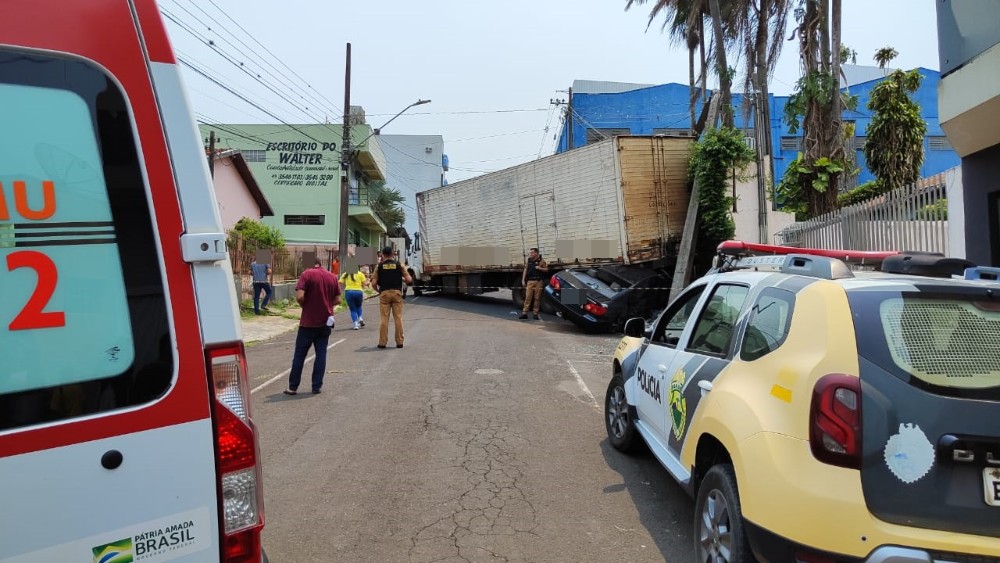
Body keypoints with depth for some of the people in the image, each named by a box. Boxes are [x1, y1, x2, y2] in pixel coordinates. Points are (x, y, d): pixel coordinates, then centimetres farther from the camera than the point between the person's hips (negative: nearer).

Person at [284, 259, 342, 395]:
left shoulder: (307, 274, -8)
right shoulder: (332, 277, 5)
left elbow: (299, 297, -18)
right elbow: (338, 300, 5)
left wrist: (305, 306, 1)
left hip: (309, 322, -3)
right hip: (325, 322, 3)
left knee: (300, 354, 6)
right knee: (321, 354, 8)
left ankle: (293, 387, 11)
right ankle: (317, 386, 9)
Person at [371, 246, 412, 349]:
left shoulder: (379, 266, 4)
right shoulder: (398, 265, 4)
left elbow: (374, 283, 1)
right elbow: (409, 279, 0)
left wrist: (377, 290, 20)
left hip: (384, 293, 0)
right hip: (397, 292, 0)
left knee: (384, 318, 2)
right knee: (398, 318, 3)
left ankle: (382, 342, 3)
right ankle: (399, 342, 5)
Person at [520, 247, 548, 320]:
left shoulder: (541, 261, 2)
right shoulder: (528, 261, 13)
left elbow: (546, 270, 4)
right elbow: (525, 270, 12)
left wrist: (540, 268, -13)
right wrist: (523, 280, 5)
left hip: (538, 281, -2)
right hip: (530, 281, 2)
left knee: (537, 298, 1)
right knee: (528, 297, -3)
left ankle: (535, 314, 8)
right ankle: (524, 313, -3)